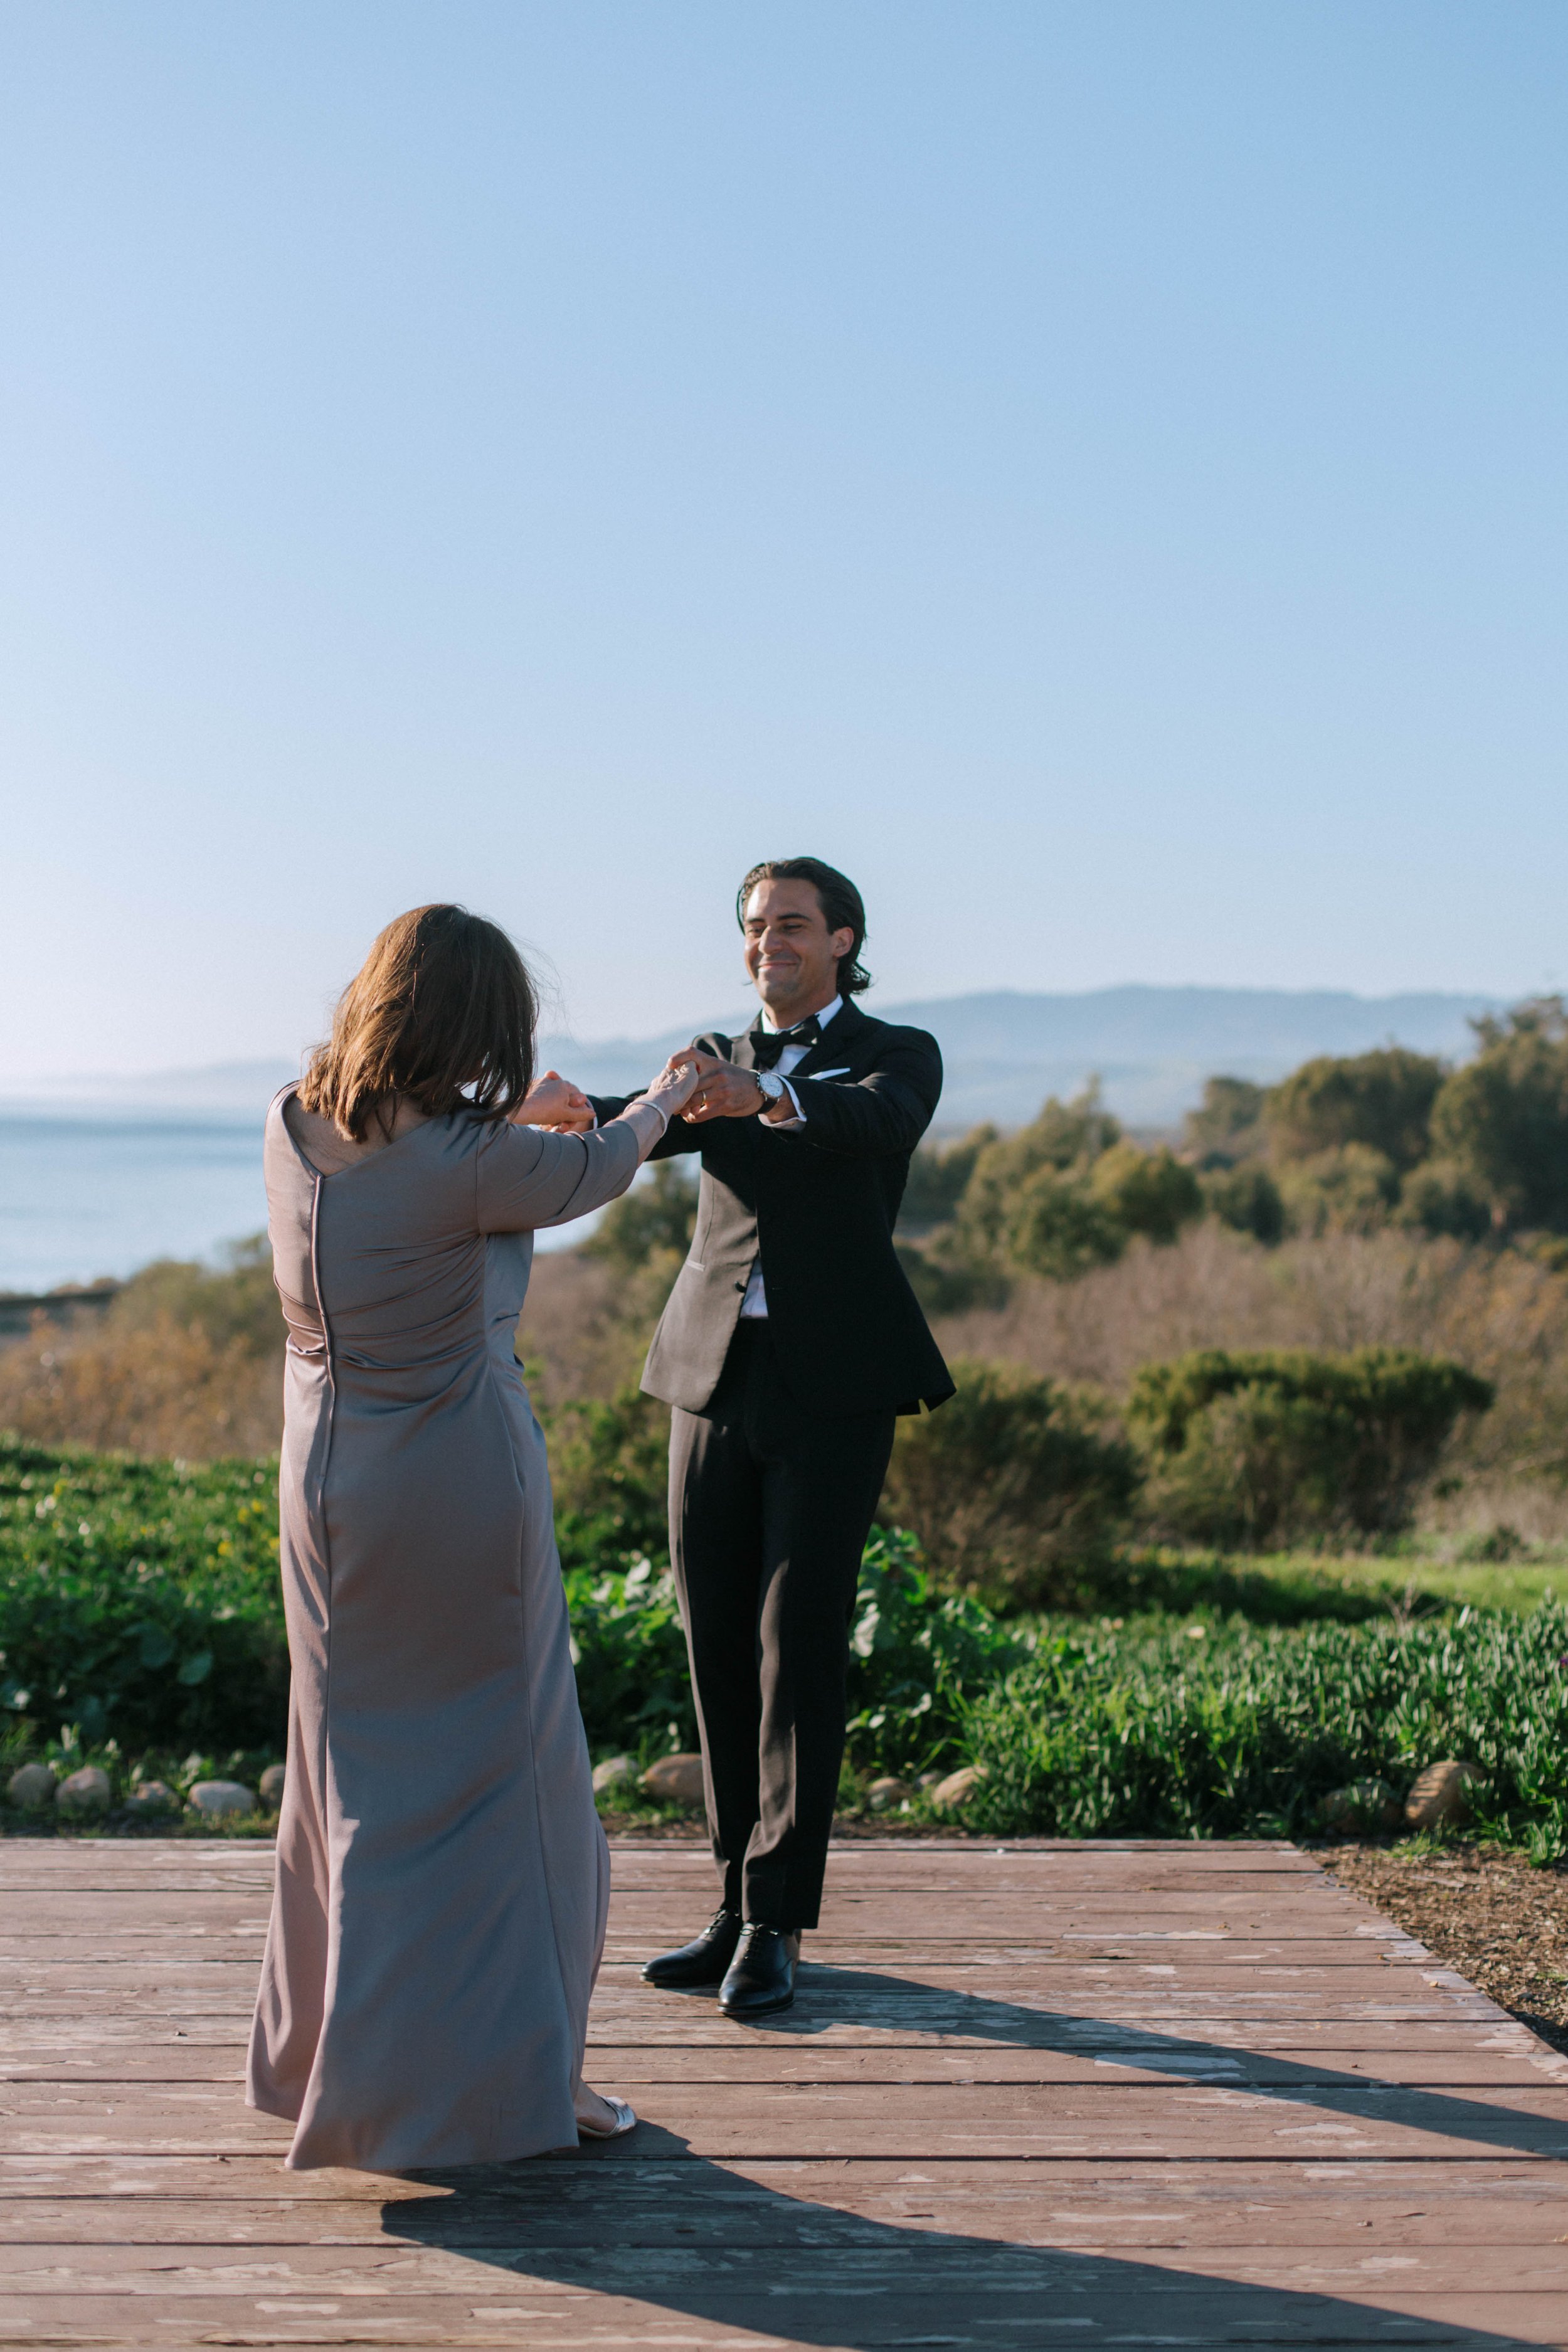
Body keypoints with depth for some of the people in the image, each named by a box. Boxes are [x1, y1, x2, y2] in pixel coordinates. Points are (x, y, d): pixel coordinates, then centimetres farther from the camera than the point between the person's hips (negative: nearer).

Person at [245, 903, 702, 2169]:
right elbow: (593, 1171, -2)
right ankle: (513, 2070, 15)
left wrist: (511, 1118, 28)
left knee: (355, 1768, 19)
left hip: (328, 1483, 7)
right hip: (460, 1484, -7)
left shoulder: (295, 1127, -3)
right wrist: (666, 1098, 18)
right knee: (503, 1769, 6)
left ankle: (333, 2059, 31)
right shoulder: (467, 1161, -21)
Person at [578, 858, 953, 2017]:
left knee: (800, 1651, -7)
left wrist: (765, 1097, -42)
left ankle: (775, 1923, -2)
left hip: (834, 1391, -5)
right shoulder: (718, 1064, 17)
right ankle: (742, 1905, 17)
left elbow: (877, 1120, -21)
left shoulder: (898, 1055, 3)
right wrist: (575, 1110, -27)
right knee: (720, 1651, 7)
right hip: (717, 1379, 5)